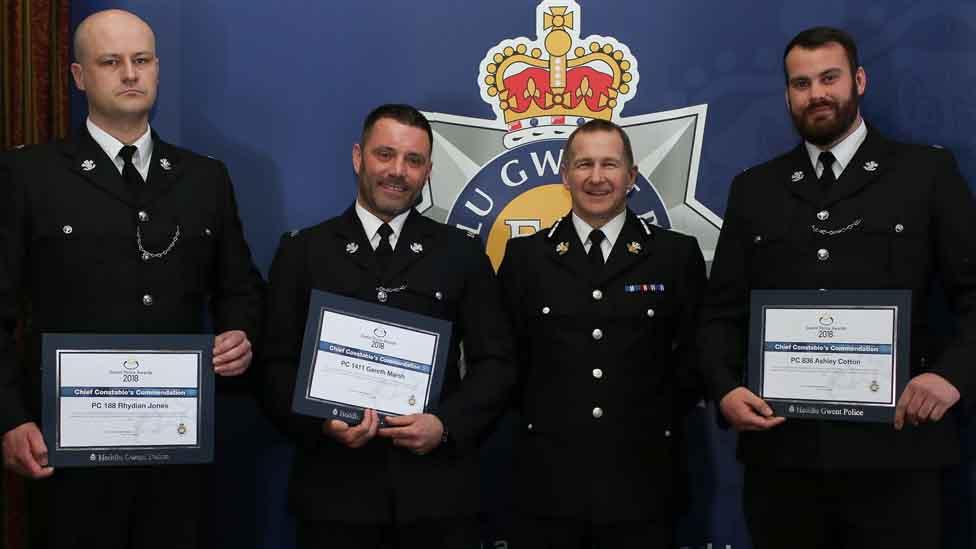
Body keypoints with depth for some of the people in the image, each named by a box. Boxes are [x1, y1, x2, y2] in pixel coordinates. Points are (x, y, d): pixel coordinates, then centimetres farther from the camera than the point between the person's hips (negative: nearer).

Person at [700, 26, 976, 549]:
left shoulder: (926, 172, 6)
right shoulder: (754, 189, 14)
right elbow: (722, 311, 12)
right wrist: (726, 388, -4)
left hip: (893, 448, -2)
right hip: (780, 451, 2)